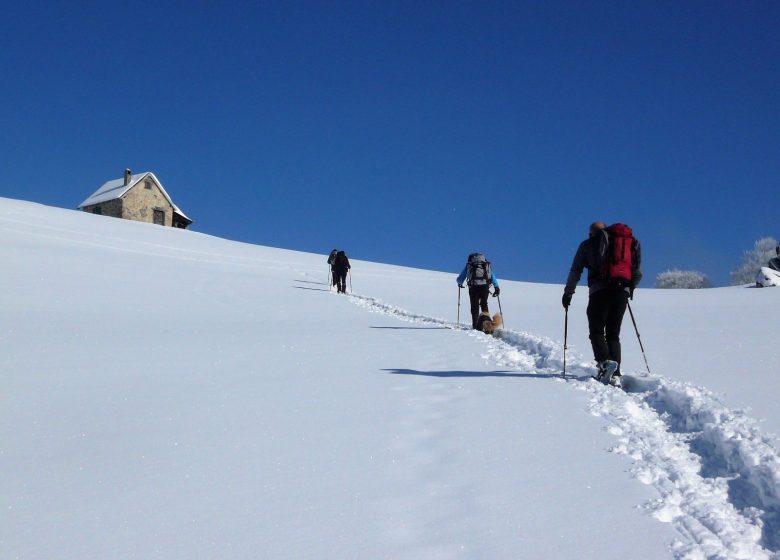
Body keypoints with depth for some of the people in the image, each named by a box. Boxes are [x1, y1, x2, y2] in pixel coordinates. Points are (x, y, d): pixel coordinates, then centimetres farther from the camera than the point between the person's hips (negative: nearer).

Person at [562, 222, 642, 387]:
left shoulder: (587, 245, 15)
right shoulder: (630, 242, 26)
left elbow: (575, 271, 13)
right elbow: (638, 274, 24)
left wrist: (568, 293, 22)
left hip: (600, 289, -3)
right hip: (622, 291, 3)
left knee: (596, 331, -1)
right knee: (613, 334, 8)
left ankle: (605, 362, -27)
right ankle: (615, 375, -3)